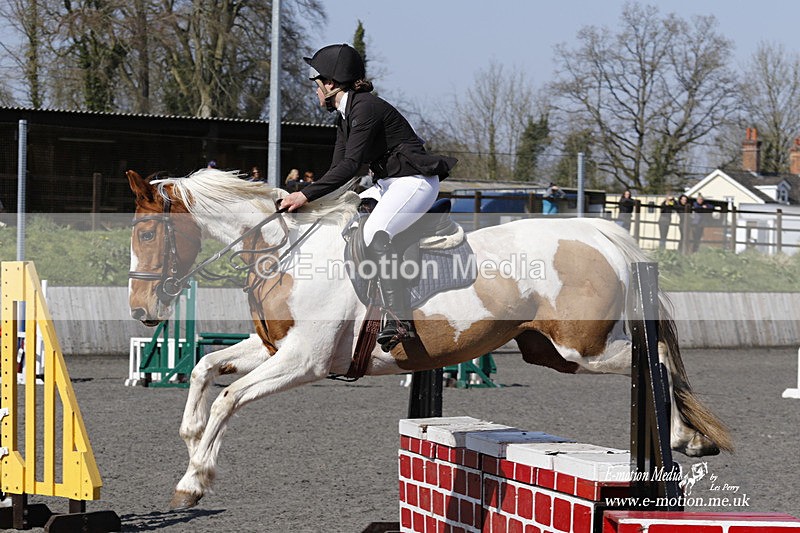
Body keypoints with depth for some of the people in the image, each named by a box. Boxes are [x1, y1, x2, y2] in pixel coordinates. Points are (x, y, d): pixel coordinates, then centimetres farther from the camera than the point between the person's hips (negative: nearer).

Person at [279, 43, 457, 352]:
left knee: (375, 232, -32)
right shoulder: (344, 116, 13)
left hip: (415, 182, -11)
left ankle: (400, 321, -38)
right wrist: (304, 196, 2)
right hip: (387, 184, 11)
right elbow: (339, 167, 13)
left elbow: (350, 165, -26)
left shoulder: (365, 108, -18)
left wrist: (306, 195, -28)